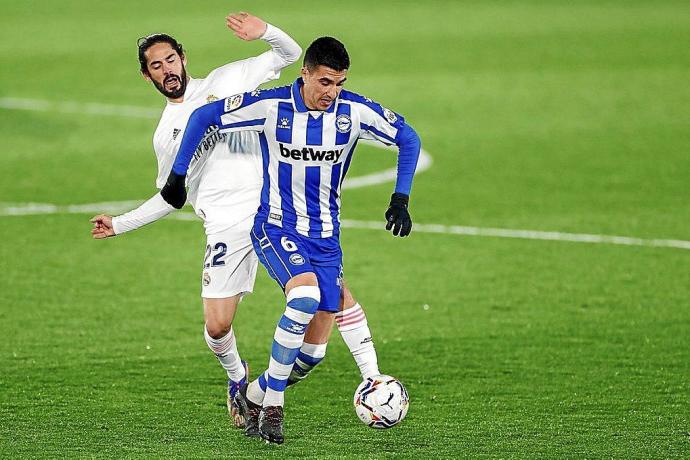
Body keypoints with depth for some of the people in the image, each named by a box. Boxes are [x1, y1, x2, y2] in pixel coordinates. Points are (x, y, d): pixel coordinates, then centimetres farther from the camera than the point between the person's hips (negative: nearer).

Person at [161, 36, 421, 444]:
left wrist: (401, 199, -1)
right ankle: (273, 403, -18)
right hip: (277, 229, -4)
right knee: (305, 295, -32)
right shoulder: (271, 106, -14)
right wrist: (177, 176, -2)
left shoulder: (354, 111, -8)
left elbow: (408, 138, 7)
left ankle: (255, 395, 23)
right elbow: (203, 117, -4)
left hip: (326, 237, 4)